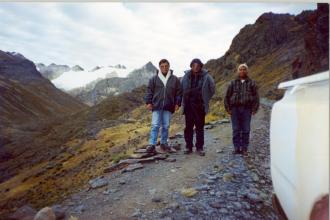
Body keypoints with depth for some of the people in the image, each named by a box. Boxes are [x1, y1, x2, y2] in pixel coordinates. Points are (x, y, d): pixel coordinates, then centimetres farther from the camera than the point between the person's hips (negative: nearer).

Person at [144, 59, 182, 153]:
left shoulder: (175, 79, 6)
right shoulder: (154, 78, 4)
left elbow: (178, 92, 8)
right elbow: (149, 91, 6)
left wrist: (177, 103, 2)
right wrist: (148, 102, -1)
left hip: (168, 107, 1)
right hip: (156, 106, -1)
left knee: (166, 126, 9)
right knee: (155, 125, -4)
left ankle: (163, 143, 23)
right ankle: (152, 145, 0)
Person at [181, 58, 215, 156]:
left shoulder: (206, 76, -4)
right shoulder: (186, 76, 0)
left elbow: (212, 89, 7)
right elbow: (181, 88, 13)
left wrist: (205, 99, 6)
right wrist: (184, 100, 10)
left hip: (200, 106, -1)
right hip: (188, 105, 2)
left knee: (200, 127, 6)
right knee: (188, 127, 7)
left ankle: (200, 147, 16)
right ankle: (188, 146, 18)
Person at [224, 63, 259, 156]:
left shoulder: (252, 83, 9)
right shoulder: (233, 83, 9)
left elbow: (256, 96, 7)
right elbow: (227, 96, 9)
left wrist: (254, 109, -1)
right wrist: (228, 108, 1)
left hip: (247, 109, 0)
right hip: (235, 109, 0)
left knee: (246, 130, 4)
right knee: (236, 130, 3)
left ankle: (244, 148, 12)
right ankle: (236, 147, 11)